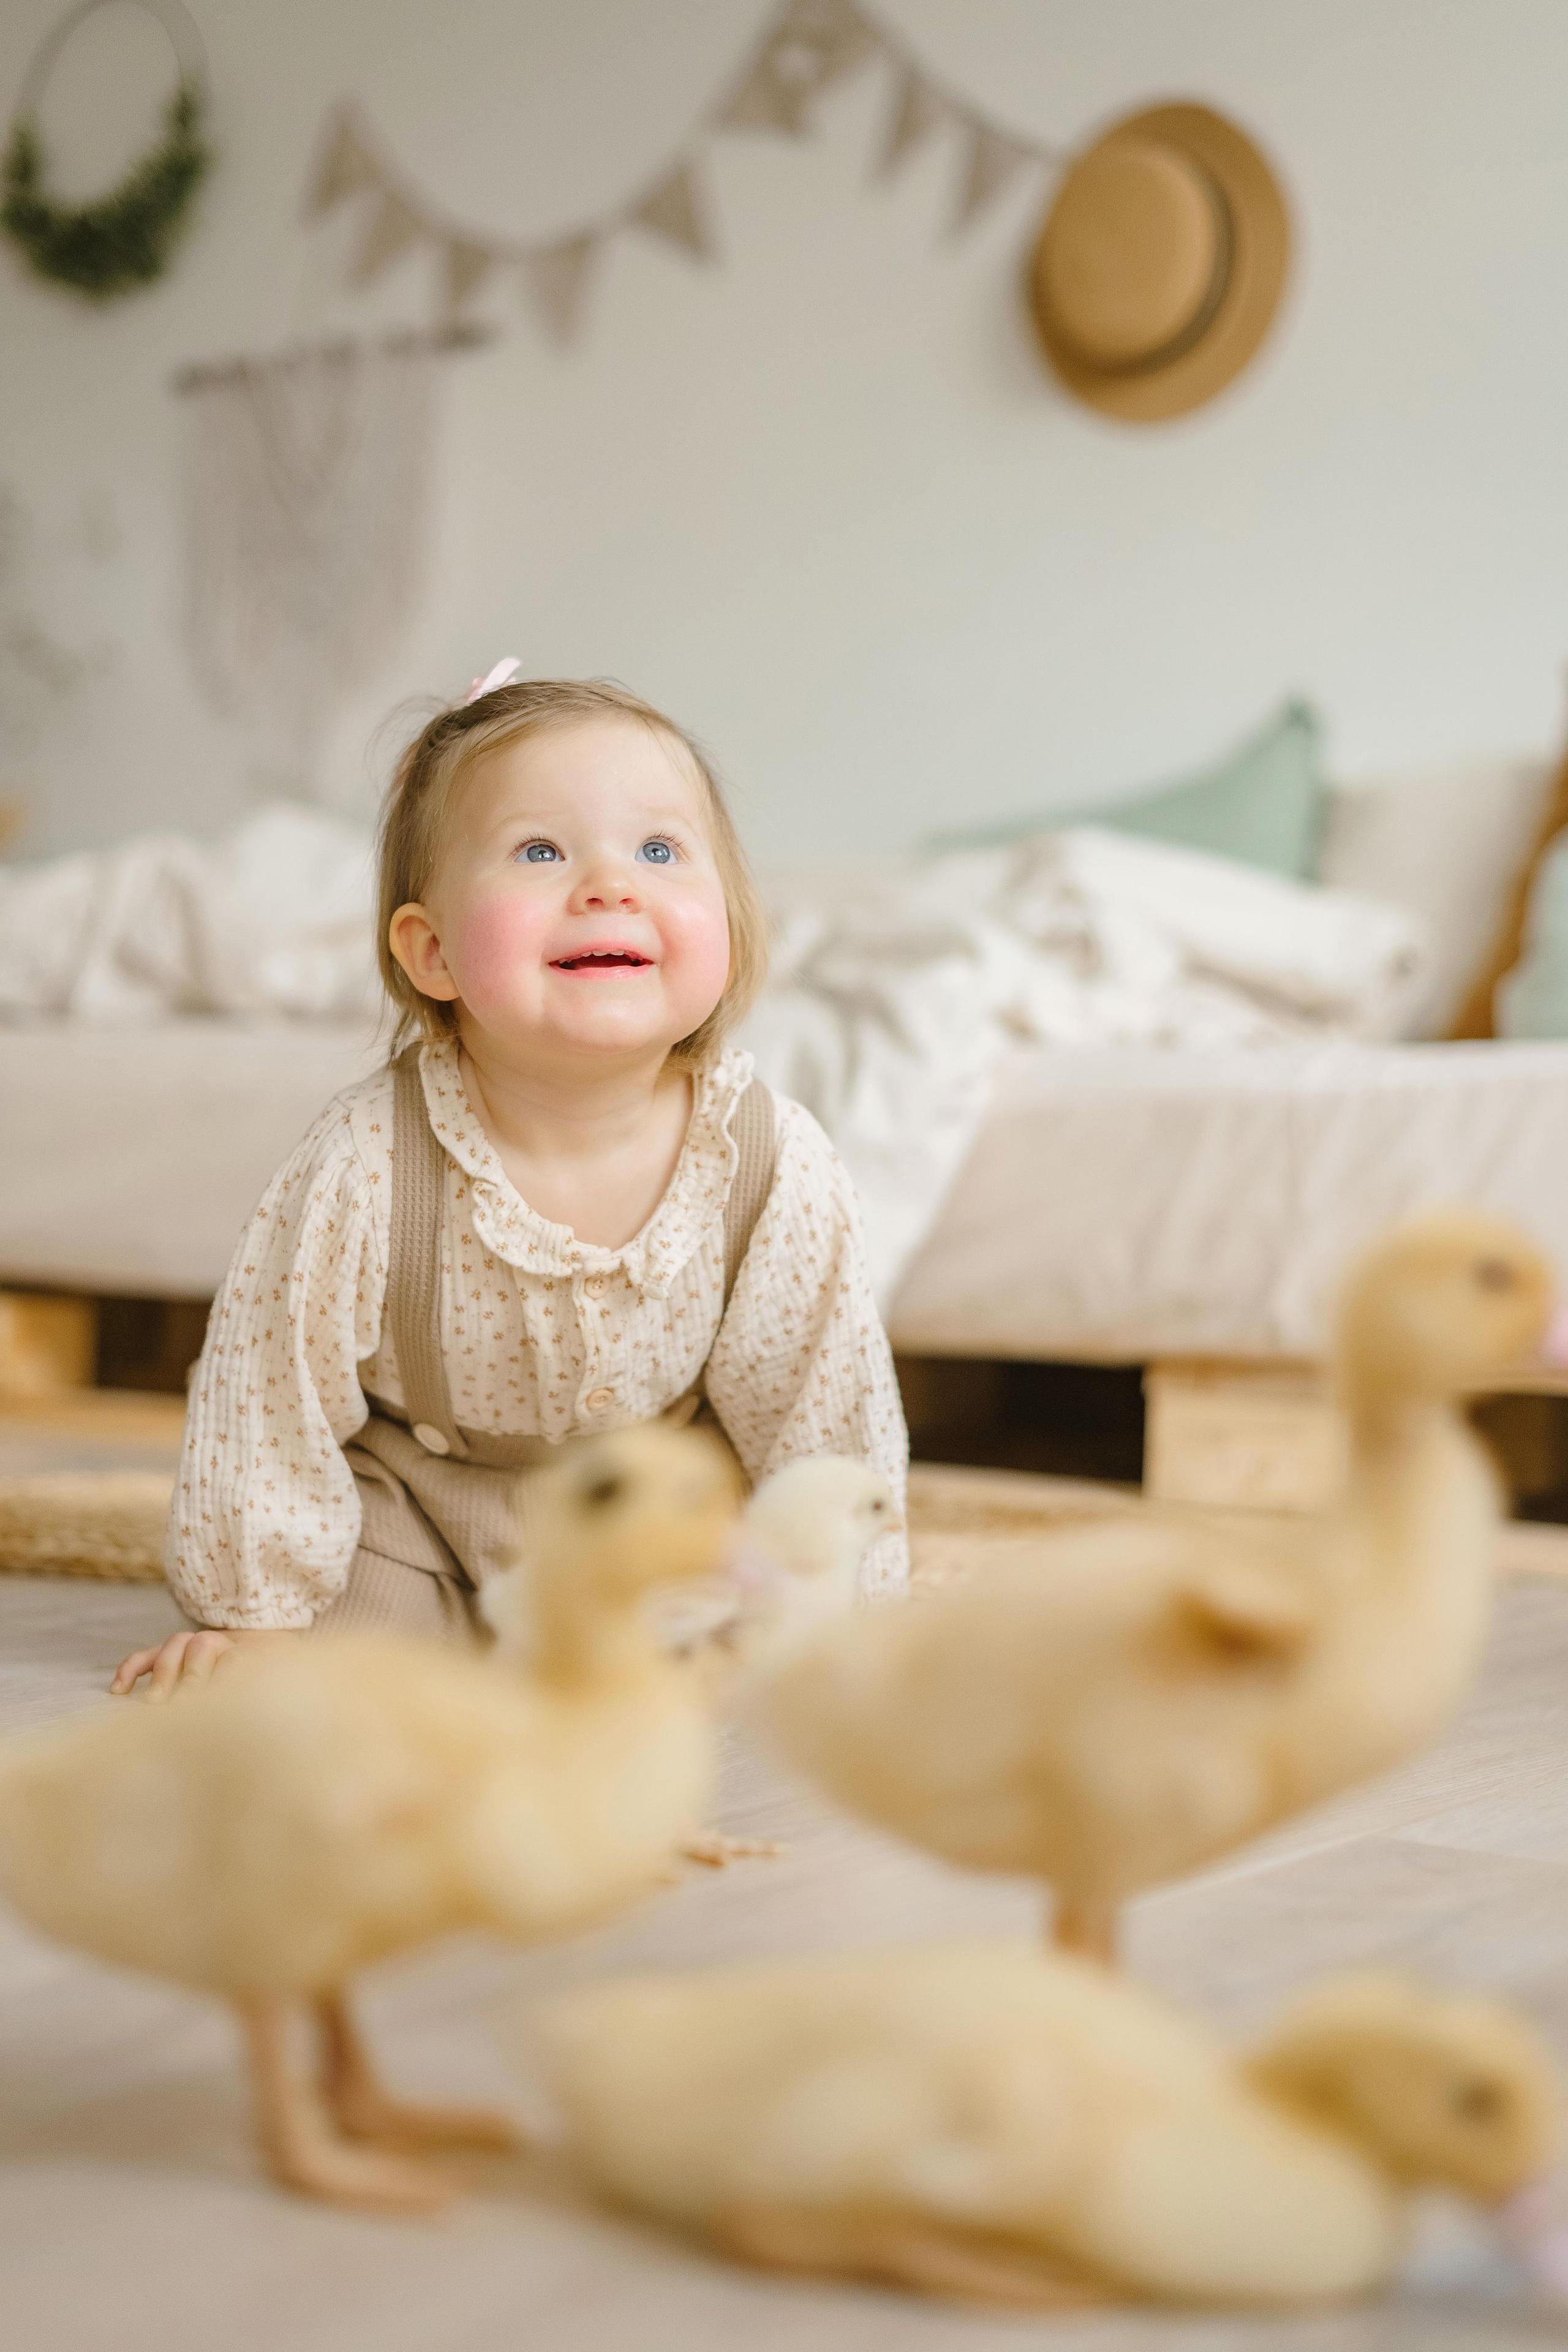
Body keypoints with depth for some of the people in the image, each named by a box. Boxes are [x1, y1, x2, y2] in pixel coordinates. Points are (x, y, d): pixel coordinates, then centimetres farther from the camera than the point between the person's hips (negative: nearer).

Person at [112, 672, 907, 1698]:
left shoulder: (783, 1171, -27)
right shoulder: (362, 1168, -33)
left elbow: (827, 1419, -11)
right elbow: (272, 1397, -18)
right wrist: (250, 1614, -9)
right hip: (411, 1490, -2)